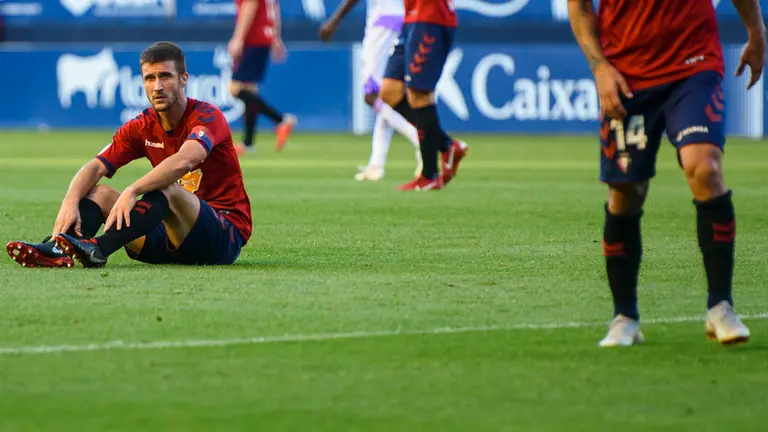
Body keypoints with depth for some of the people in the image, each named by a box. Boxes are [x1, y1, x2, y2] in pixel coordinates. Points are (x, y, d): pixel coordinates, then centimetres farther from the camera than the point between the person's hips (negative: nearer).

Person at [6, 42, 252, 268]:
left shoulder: (207, 117, -12)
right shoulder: (142, 127, 7)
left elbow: (184, 161, -33)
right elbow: (95, 168, -2)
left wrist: (132, 191, -43)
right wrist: (70, 202, -23)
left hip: (226, 236, -6)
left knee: (166, 188, -33)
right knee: (98, 192, -6)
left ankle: (98, 249, -52)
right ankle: (56, 249, -35)